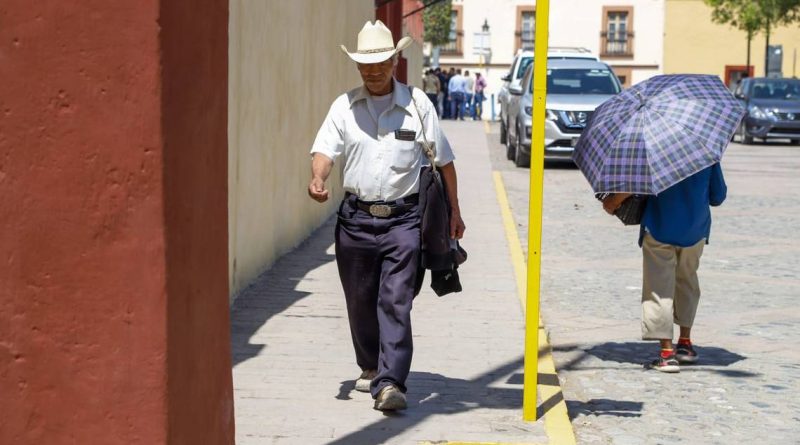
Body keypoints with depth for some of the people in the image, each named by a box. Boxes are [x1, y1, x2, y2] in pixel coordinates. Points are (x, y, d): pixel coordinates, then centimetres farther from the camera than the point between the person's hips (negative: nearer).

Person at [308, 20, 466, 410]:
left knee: (395, 302, -11)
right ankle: (370, 368, 32)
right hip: (356, 217, 3)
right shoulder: (344, 106, 6)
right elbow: (325, 148, -5)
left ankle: (390, 382, -14)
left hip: (403, 219, -2)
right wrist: (317, 179, -27)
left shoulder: (418, 104, 3)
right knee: (360, 301, 12)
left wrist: (454, 212, 10)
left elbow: (443, 161, 9)